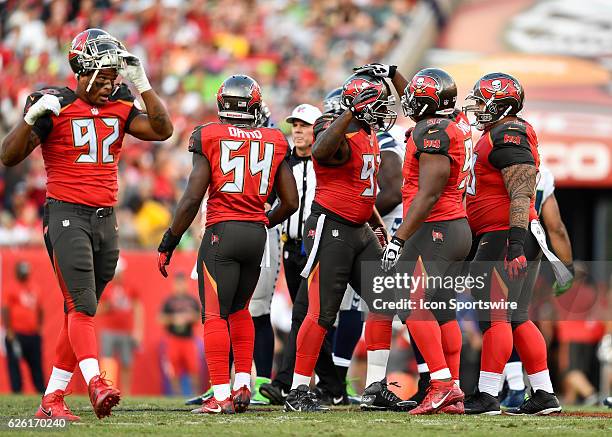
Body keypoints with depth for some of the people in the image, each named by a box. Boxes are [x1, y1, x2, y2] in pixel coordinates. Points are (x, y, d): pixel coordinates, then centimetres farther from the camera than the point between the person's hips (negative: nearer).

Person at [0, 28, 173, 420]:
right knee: (82, 305, -19)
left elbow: (163, 130, 1)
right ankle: (96, 384, -32)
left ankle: (52, 399, 10)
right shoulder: (56, 106, -6)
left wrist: (142, 85, -4)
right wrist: (32, 117, -25)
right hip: (67, 215, -6)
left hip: (105, 220, 6)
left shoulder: (119, 108, 10)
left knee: (80, 312, 6)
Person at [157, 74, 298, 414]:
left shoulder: (209, 138, -2)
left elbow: (193, 198, -7)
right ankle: (243, 385, 16)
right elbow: (290, 203, 12)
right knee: (239, 310, 22)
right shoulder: (274, 142, 9)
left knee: (215, 315, -3)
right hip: (257, 234, 4)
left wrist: (169, 243, 0)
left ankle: (221, 396, -10)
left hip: (222, 232, -4)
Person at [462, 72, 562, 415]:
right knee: (516, 319, 11)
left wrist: (516, 242, -26)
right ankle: (545, 395, 12)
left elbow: (521, 195, -21)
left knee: (495, 317, -10)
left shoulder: (508, 136, -13)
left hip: (505, 235, -11)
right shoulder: (502, 135, 20)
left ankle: (487, 396, -11)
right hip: (502, 238, 11)